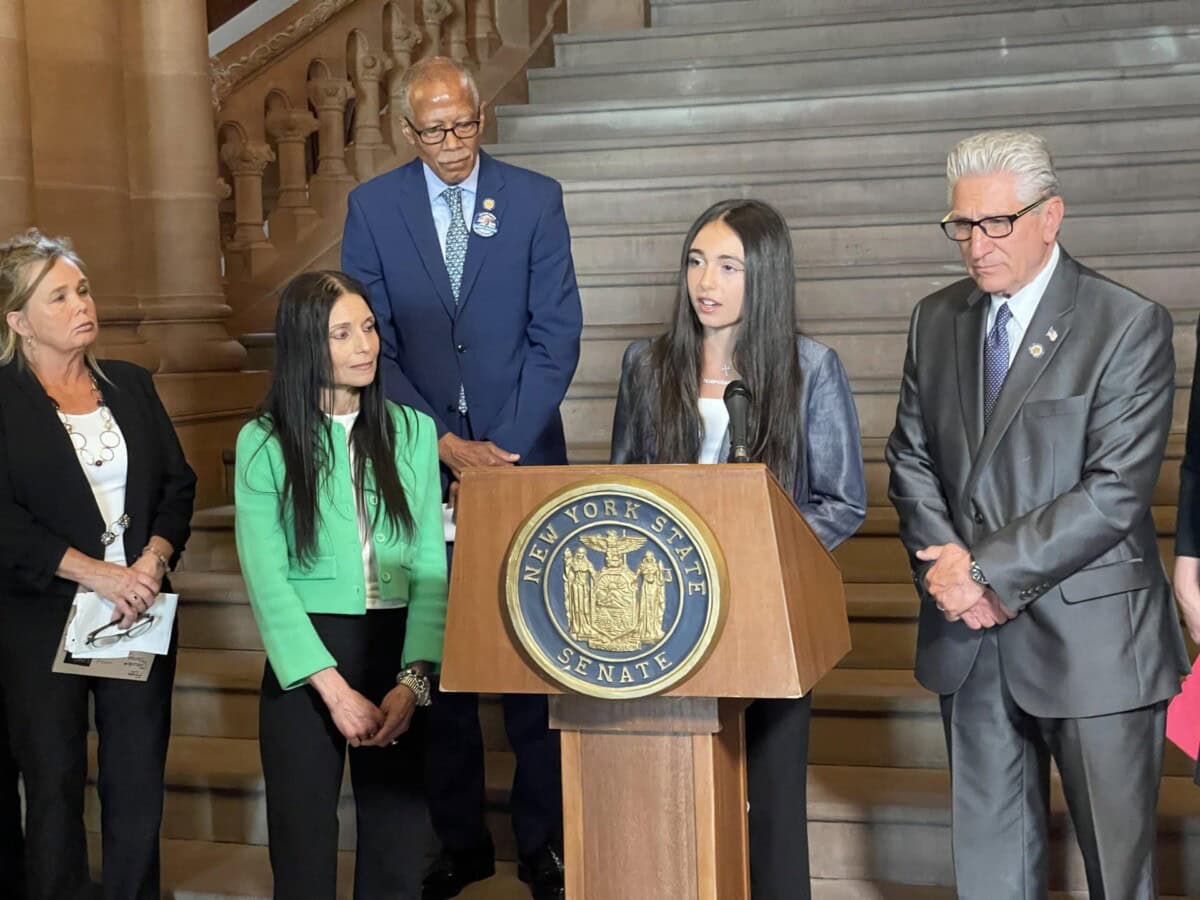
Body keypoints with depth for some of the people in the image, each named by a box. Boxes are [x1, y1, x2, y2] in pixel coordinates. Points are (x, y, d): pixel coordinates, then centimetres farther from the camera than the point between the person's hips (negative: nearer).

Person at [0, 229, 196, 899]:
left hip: (139, 610, 3)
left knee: (140, 780, 7)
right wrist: (97, 573, -20)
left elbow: (178, 484, 8)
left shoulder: (131, 385, 9)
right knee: (55, 782, 9)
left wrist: (154, 559, -10)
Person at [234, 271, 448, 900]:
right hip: (304, 659, -2)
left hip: (396, 649, 2)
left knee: (397, 836, 7)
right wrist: (333, 686, -14)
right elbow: (266, 579, -7)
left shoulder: (412, 431, 4)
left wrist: (412, 680, -11)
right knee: (303, 842, 7)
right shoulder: (264, 443, -3)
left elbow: (431, 564, 0)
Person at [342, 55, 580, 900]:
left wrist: (503, 448, -10)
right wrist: (444, 445, -10)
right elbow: (371, 342, -1)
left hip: (521, 457, -1)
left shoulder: (536, 198, 1)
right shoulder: (373, 206, 3)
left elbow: (557, 333, -3)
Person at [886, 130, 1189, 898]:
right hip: (971, 637, 5)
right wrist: (950, 572, -7)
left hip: (1090, 640, -5)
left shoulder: (1130, 326, -9)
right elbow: (912, 461, 10)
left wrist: (990, 570, -17)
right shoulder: (937, 320, 8)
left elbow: (1116, 491, -16)